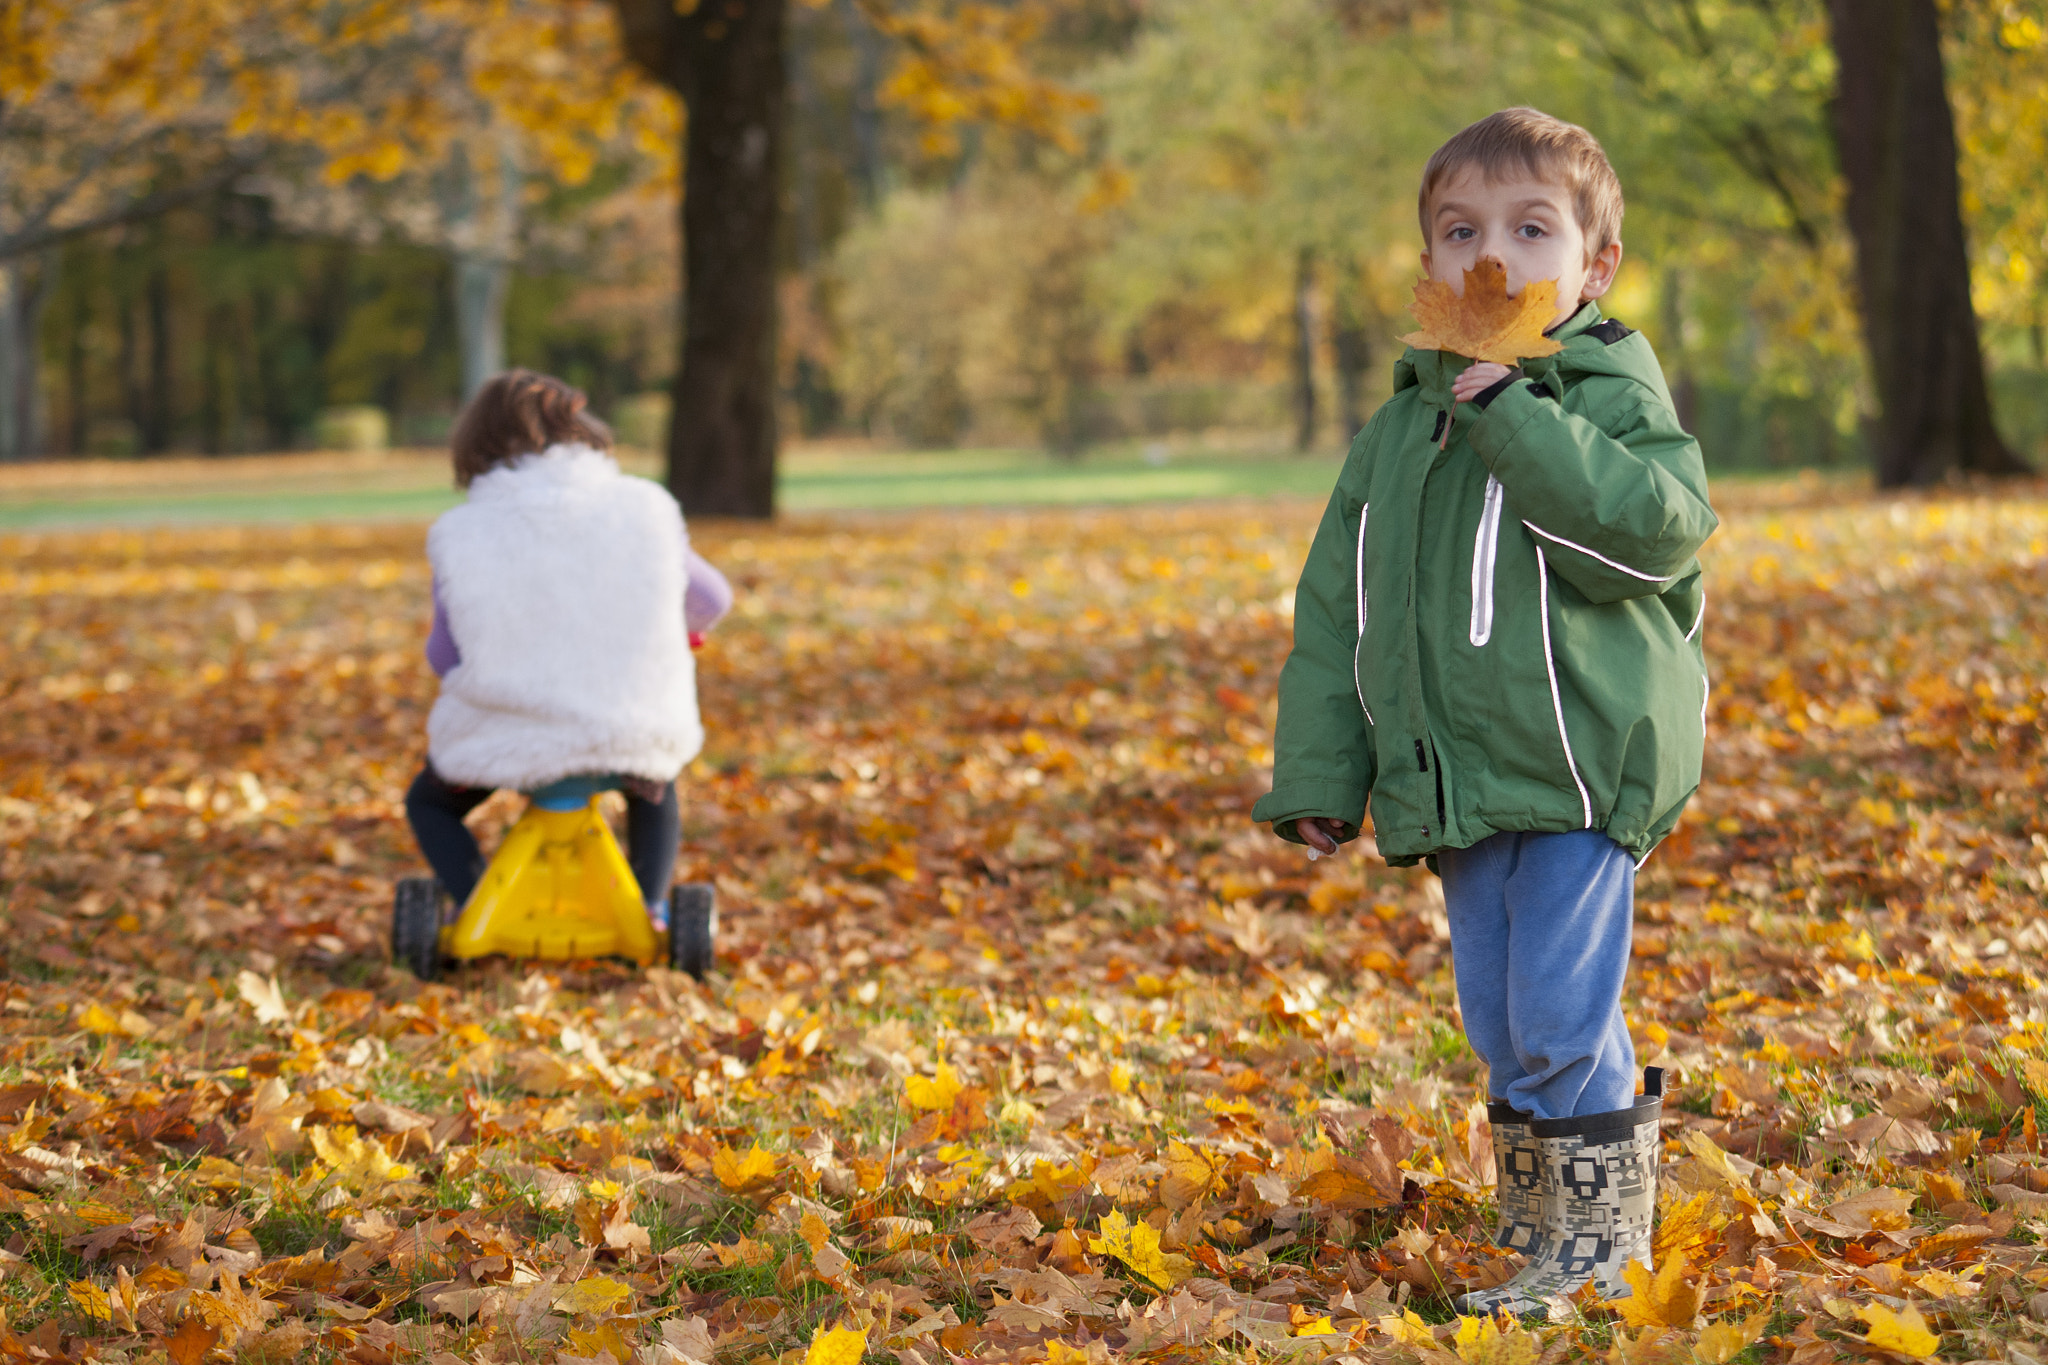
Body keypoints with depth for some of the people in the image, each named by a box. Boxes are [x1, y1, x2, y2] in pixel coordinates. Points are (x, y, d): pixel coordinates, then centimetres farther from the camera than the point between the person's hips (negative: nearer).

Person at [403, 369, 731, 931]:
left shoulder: (460, 534, -4)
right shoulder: (645, 508, 0)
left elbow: (445, 656, 0)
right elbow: (709, 600, 13)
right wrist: (684, 629, 36)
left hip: (510, 744, -2)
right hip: (634, 734, 2)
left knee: (429, 802, 30)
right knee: (655, 785, 38)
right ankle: (650, 905, 19)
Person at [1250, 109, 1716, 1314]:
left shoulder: (1609, 394, -4)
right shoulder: (1399, 432, 13)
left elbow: (1663, 526, -24)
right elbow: (1335, 613, 17)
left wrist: (1516, 412, -23)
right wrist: (1318, 777, 12)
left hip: (1583, 773, -6)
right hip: (1457, 788, 6)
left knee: (1562, 1018, -10)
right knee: (1502, 1031, 12)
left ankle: (1603, 1245, 3)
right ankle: (1535, 1219, 25)